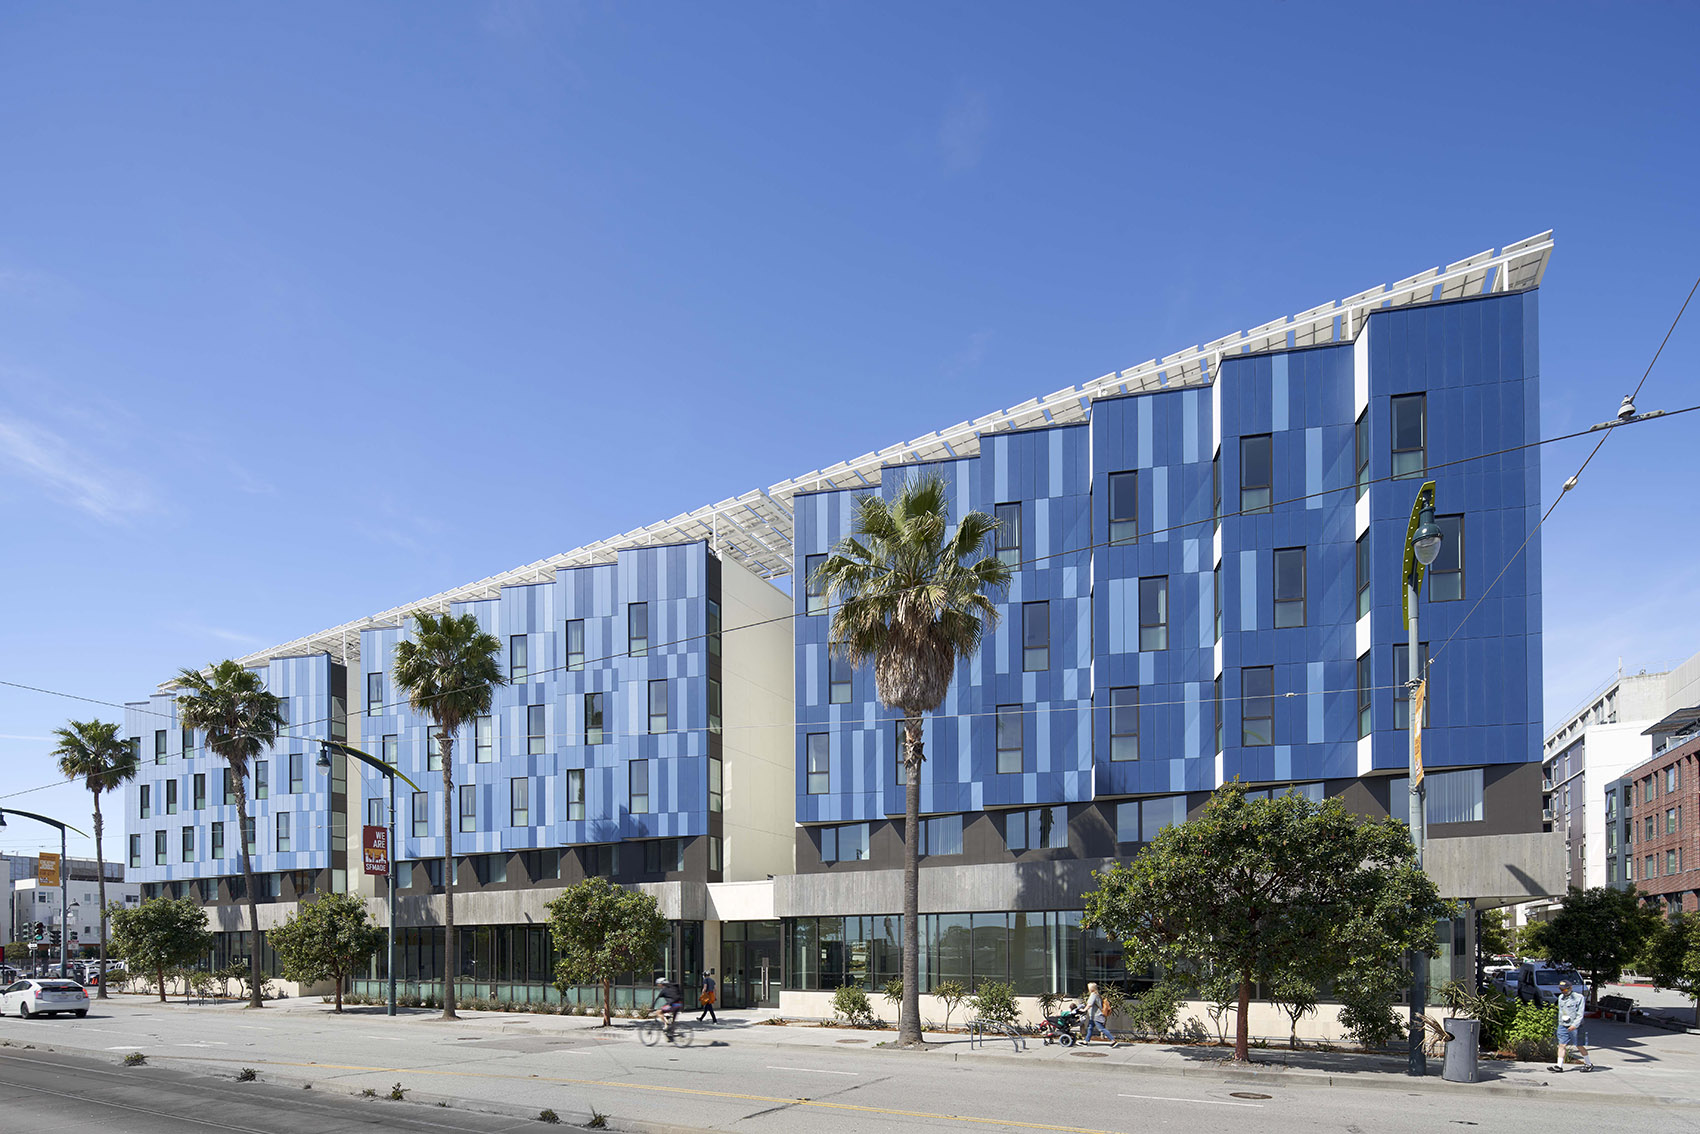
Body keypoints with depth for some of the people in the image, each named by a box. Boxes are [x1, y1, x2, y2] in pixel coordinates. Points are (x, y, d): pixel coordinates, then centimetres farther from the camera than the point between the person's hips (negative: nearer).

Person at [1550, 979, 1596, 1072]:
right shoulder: (1561, 998, 13)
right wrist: (1560, 1023, 21)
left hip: (1575, 1027, -5)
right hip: (1563, 1026, 6)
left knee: (1580, 1046, 2)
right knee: (1562, 1045, -2)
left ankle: (1589, 1064, 19)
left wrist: (1575, 1025, -21)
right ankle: (1559, 1065, -4)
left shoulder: (1579, 998, -7)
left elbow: (1580, 1014, -12)